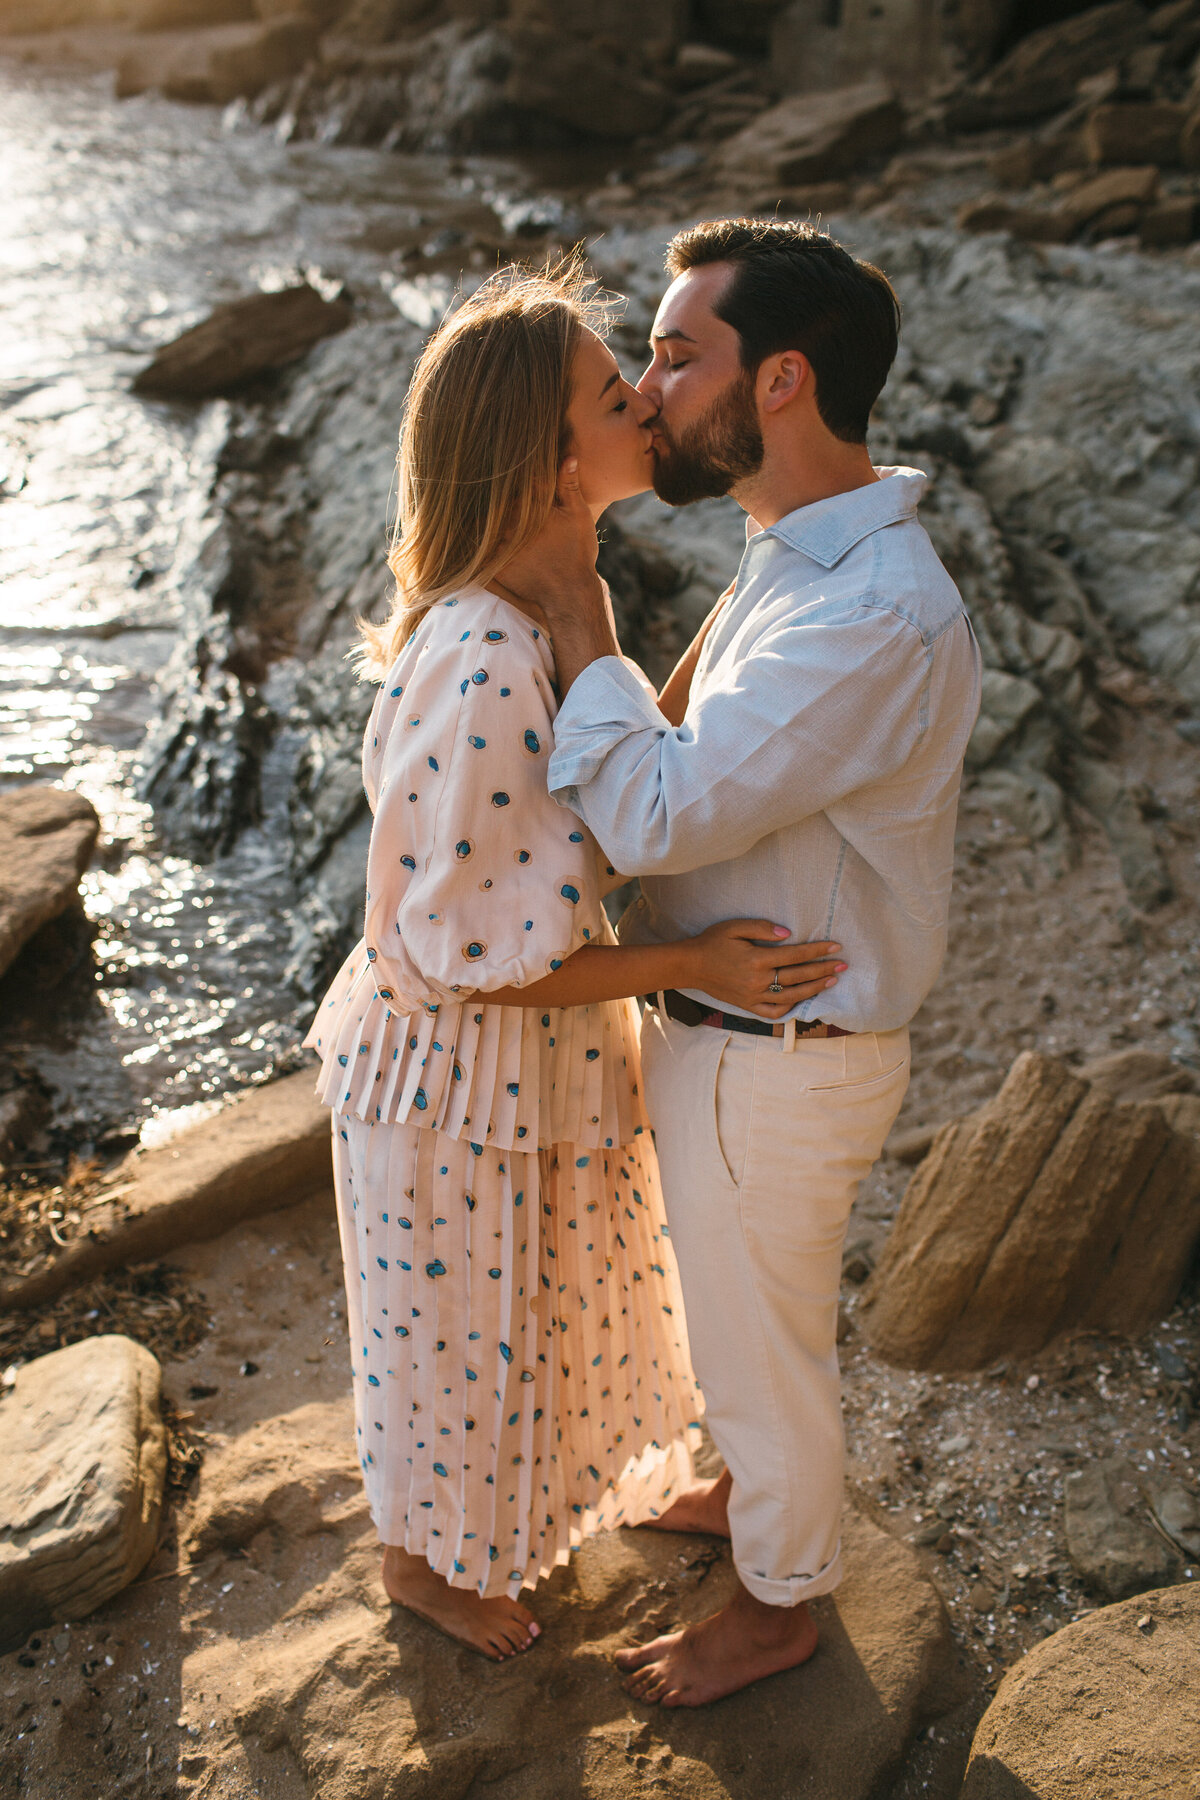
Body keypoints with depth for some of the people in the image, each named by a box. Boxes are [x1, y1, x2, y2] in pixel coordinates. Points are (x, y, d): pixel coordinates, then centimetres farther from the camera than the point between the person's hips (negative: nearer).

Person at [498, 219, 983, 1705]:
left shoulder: (880, 615, -31)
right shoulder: (800, 555, 2)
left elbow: (656, 811, -31)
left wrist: (571, 597, -24)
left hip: (773, 1063, -9)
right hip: (722, 1024, 9)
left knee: (760, 1336, 14)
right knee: (746, 1315, 29)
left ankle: (778, 1604, 40)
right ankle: (759, 1488, 56)